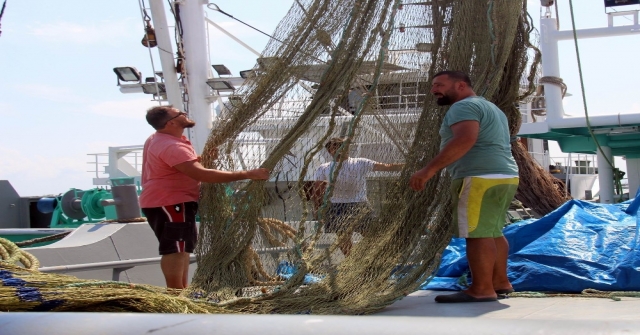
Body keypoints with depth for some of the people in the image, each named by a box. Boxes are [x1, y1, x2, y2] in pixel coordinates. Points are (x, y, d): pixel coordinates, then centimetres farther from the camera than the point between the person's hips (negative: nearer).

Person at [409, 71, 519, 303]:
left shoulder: (464, 107, -10)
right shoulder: (490, 108, 24)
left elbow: (465, 139, -26)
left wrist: (429, 170, -28)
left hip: (480, 178, -11)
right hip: (503, 176, 11)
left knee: (477, 233, -10)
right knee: (492, 232, 15)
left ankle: (481, 289, -12)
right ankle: (500, 282, 17)